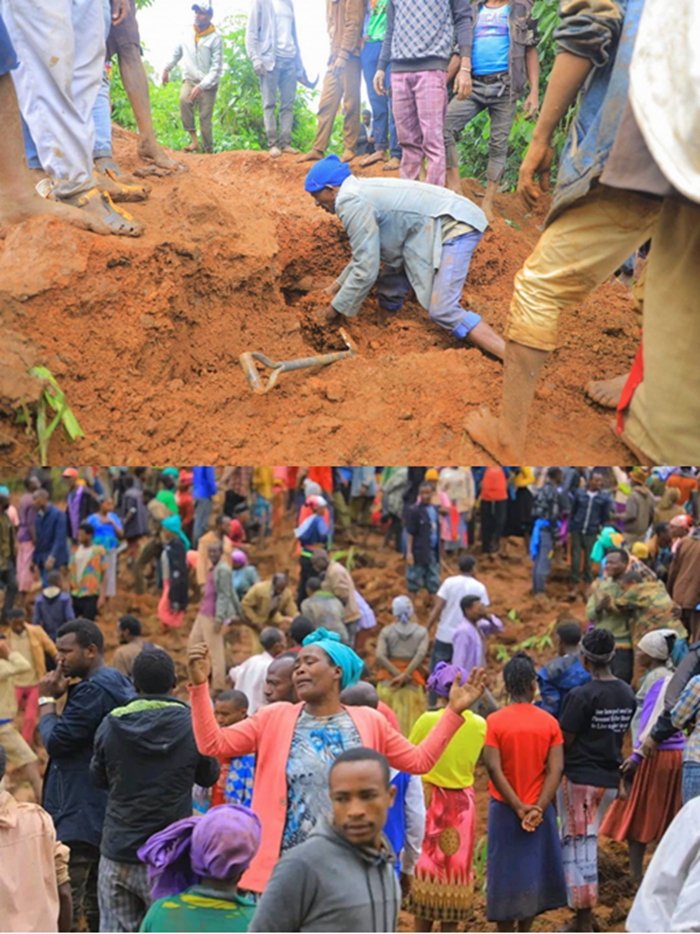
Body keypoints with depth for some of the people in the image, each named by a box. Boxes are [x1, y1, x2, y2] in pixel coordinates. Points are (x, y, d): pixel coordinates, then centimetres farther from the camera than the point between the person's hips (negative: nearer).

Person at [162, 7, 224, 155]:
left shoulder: (215, 38, -12)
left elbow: (217, 68, -15)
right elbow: (177, 51, 20)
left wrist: (201, 86, -23)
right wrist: (167, 69, 19)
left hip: (208, 84, -3)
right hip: (190, 79, 3)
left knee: (205, 118, -9)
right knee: (184, 100, -27)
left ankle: (208, 150, 5)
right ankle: (194, 140, -26)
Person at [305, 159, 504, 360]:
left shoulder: (351, 204, -15)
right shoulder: (360, 191, 16)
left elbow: (365, 270, -15)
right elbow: (367, 251, 30)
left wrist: (336, 308, -3)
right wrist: (338, 284, 35)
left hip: (454, 228, -11)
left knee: (443, 311, -20)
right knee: (390, 287, 16)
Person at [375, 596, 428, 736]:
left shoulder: (387, 631, 0)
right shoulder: (421, 631, 0)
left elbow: (380, 656, -12)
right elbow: (421, 654, -14)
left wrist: (397, 674, -13)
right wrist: (405, 675, -17)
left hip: (389, 679, 0)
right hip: (413, 680, 0)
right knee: (411, 718, 4)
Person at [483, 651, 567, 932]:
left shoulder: (494, 722, -10)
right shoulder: (549, 722, -4)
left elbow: (494, 769, -16)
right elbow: (556, 769, -11)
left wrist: (520, 808, -14)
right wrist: (537, 808, -14)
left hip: (505, 809, -2)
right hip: (539, 809, 2)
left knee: (505, 874, 7)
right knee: (533, 871, 14)